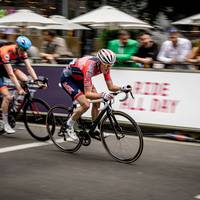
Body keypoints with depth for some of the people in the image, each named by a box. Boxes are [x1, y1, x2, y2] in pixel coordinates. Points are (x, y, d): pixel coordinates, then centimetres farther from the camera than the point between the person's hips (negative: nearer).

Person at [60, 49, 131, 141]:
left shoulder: (105, 66, -17)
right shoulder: (90, 67, -38)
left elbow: (111, 87, -10)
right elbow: (88, 94, -41)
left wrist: (122, 88, -28)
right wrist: (102, 95, -57)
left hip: (79, 79, 8)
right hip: (67, 79, -8)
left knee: (97, 101, -3)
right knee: (85, 105, -22)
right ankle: (69, 126, -2)